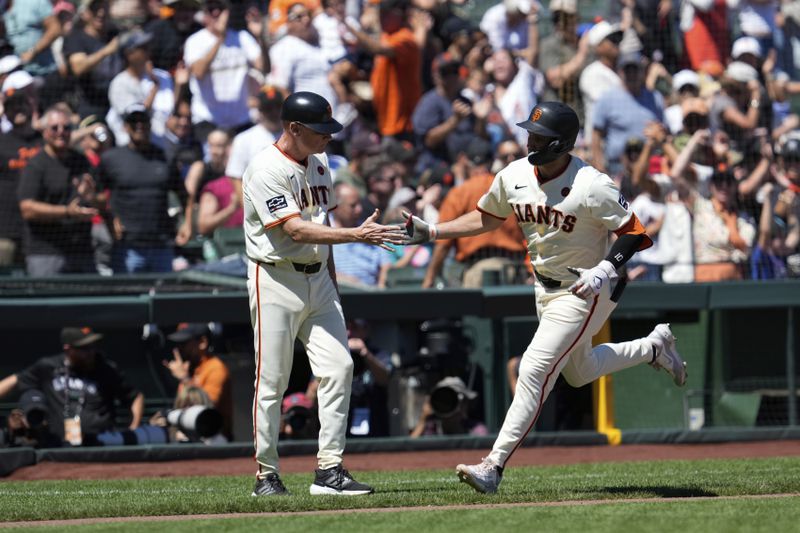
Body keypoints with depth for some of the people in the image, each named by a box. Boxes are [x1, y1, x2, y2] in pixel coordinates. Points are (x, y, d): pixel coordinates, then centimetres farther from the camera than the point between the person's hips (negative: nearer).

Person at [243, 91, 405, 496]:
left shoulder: (318, 162, 11)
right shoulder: (266, 170, -15)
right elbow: (295, 230, -24)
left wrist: (332, 287, 17)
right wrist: (357, 235, -30)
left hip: (318, 280, 7)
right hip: (276, 281, -7)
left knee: (338, 368, -5)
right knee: (271, 382, -2)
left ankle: (329, 470, -4)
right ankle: (266, 475, 7)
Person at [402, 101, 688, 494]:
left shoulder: (591, 186, -26)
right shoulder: (514, 177, -6)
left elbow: (635, 233, -20)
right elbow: (487, 218, 11)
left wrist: (605, 270, -34)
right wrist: (430, 232, 1)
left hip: (586, 291, -8)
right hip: (546, 287, 8)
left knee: (535, 370, -15)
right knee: (578, 372, 24)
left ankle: (494, 465, -15)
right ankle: (654, 347, 47)